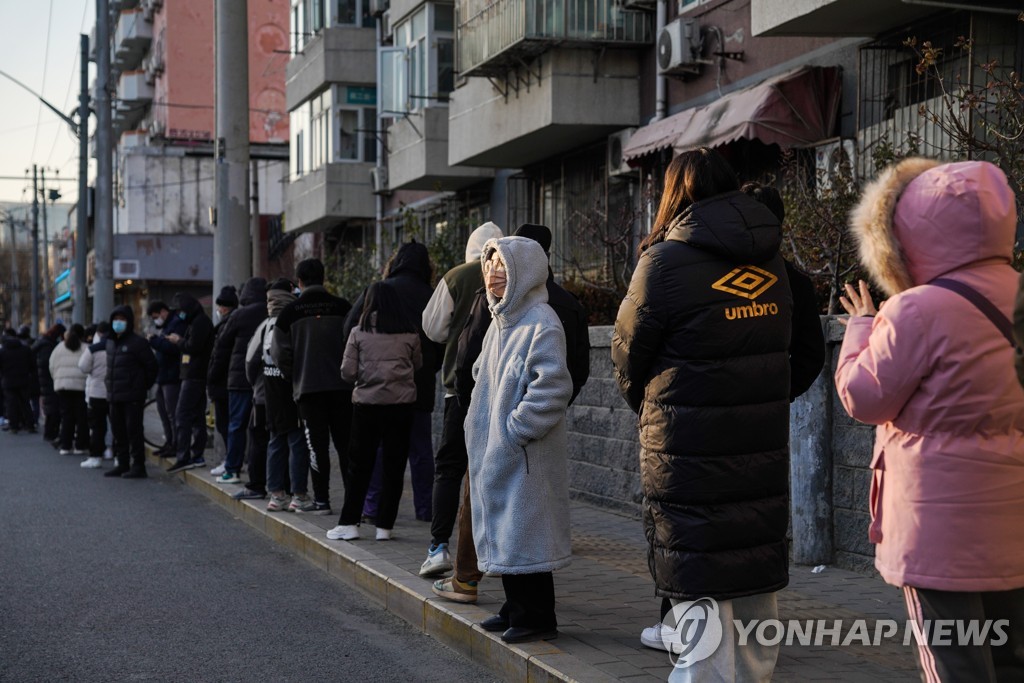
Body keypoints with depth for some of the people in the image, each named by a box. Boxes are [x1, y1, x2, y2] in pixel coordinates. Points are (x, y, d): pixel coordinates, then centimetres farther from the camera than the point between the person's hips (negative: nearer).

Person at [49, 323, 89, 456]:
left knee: (66, 415, 8)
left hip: (62, 385, 3)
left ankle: (65, 446, 5)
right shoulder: (85, 349, -4)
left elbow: (52, 367, 9)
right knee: (81, 416, 3)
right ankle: (80, 446, 4)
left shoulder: (59, 348, 8)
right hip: (81, 385, -3)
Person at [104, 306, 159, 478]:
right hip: (115, 397, 8)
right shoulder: (110, 343, 13)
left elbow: (152, 366, -8)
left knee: (133, 432, -6)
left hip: (132, 398, -8)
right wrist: (110, 389, 17)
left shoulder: (137, 343, -10)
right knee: (118, 432, 11)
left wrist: (144, 386, -3)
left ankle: (138, 466, -2)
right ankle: (122, 464, 19)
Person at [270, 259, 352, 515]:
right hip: (342, 386, 1)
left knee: (317, 446, 2)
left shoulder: (291, 312, -1)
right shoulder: (342, 307, 0)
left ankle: (321, 500, 1)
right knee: (345, 444, 8)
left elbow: (280, 353, -2)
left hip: (308, 387, -1)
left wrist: (295, 377, 14)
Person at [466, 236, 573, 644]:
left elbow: (553, 386, -23)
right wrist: (479, 425, 15)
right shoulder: (499, 322, 14)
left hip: (525, 454, -9)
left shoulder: (540, 323, -16)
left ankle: (537, 618, 2)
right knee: (504, 532, 15)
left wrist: (517, 429, -19)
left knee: (524, 532, -5)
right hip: (494, 450, 9)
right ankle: (516, 608, 25)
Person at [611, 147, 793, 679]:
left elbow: (629, 355, -2)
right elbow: (779, 344, 10)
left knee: (700, 579, 0)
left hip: (690, 445, -6)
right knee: (756, 574, 15)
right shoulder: (771, 262, 8)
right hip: (764, 442, 6)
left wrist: (646, 406, 16)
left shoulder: (666, 260, -11)